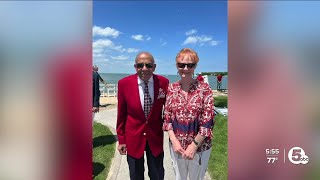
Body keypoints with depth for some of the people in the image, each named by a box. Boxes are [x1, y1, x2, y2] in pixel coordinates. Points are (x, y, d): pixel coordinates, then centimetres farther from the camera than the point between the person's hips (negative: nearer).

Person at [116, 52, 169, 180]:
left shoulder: (163, 82, -12)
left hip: (156, 137, 1)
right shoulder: (124, 83, -13)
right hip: (133, 137, 0)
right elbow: (121, 114, -4)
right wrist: (121, 139, 1)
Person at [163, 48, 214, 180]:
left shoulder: (204, 89, -13)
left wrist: (194, 145, -14)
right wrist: (174, 141, -9)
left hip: (200, 146, -2)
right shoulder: (171, 88, -5)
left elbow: (207, 121, -13)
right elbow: (167, 118, -1)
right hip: (177, 145, 2)